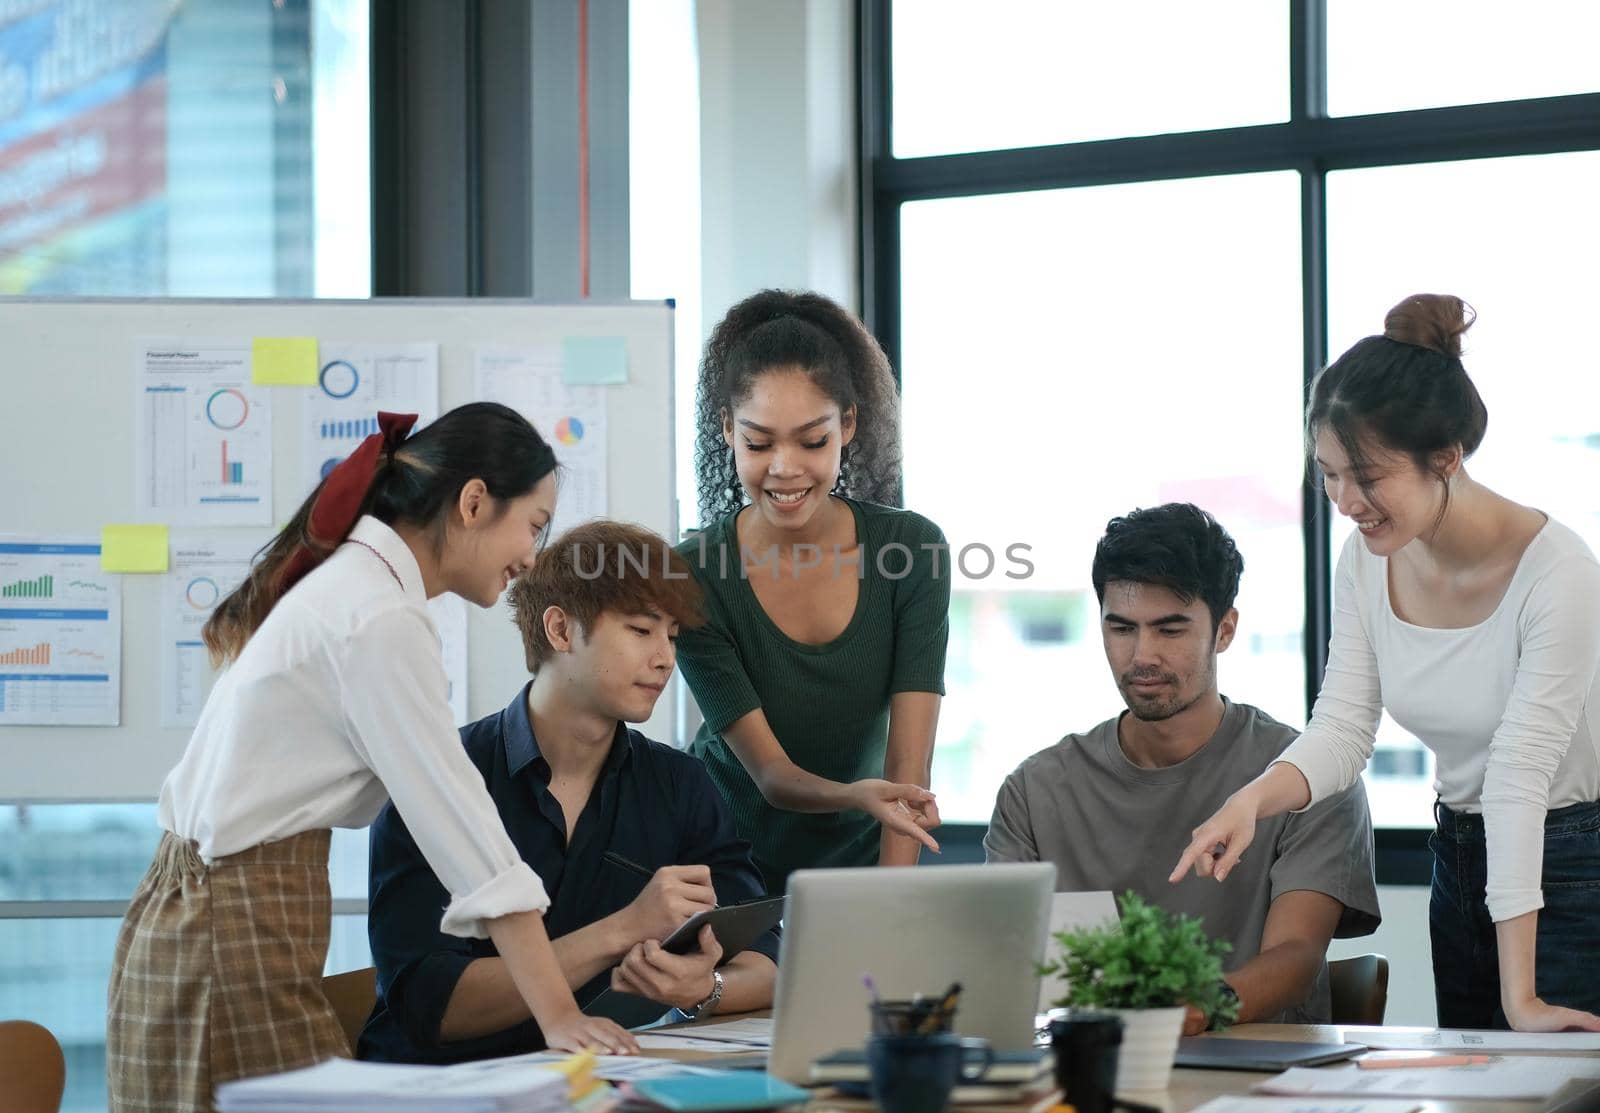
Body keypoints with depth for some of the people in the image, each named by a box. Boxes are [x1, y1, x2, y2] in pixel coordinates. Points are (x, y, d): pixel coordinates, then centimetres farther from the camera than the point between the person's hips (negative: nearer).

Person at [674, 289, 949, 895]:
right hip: (728, 863, -1)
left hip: (860, 859, 1)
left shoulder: (912, 548, -9)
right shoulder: (694, 576, -14)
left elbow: (908, 762, -14)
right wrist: (857, 795, -37)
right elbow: (769, 770, -17)